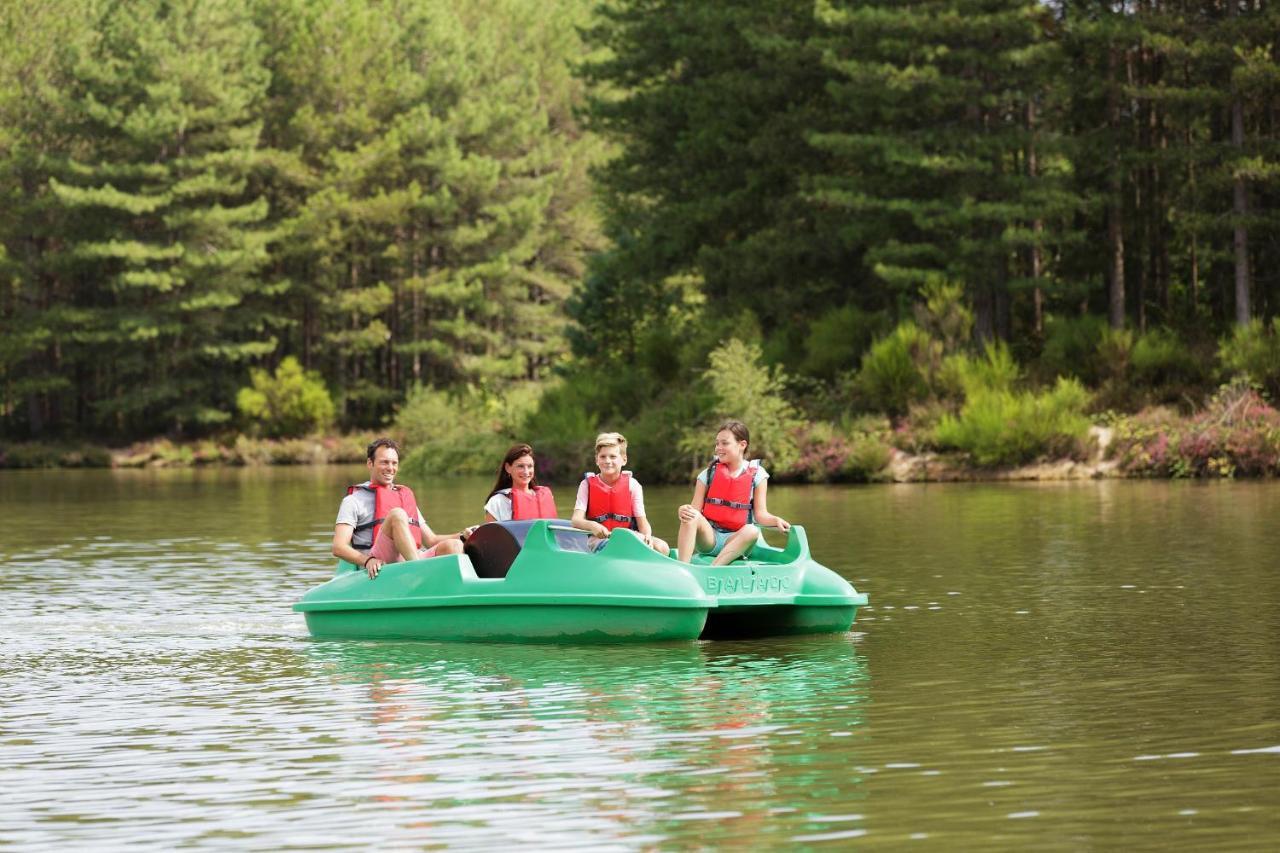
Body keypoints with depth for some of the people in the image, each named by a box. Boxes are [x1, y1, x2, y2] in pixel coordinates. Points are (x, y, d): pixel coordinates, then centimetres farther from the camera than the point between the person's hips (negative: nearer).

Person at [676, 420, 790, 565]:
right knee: (691, 516, -30)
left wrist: (776, 520, -22)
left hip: (736, 540, -1)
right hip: (708, 536, 1)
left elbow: (760, 514, -1)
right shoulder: (708, 474, 7)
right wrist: (683, 511, -23)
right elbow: (695, 509, 0)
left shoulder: (756, 474, 4)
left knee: (752, 531, -35)